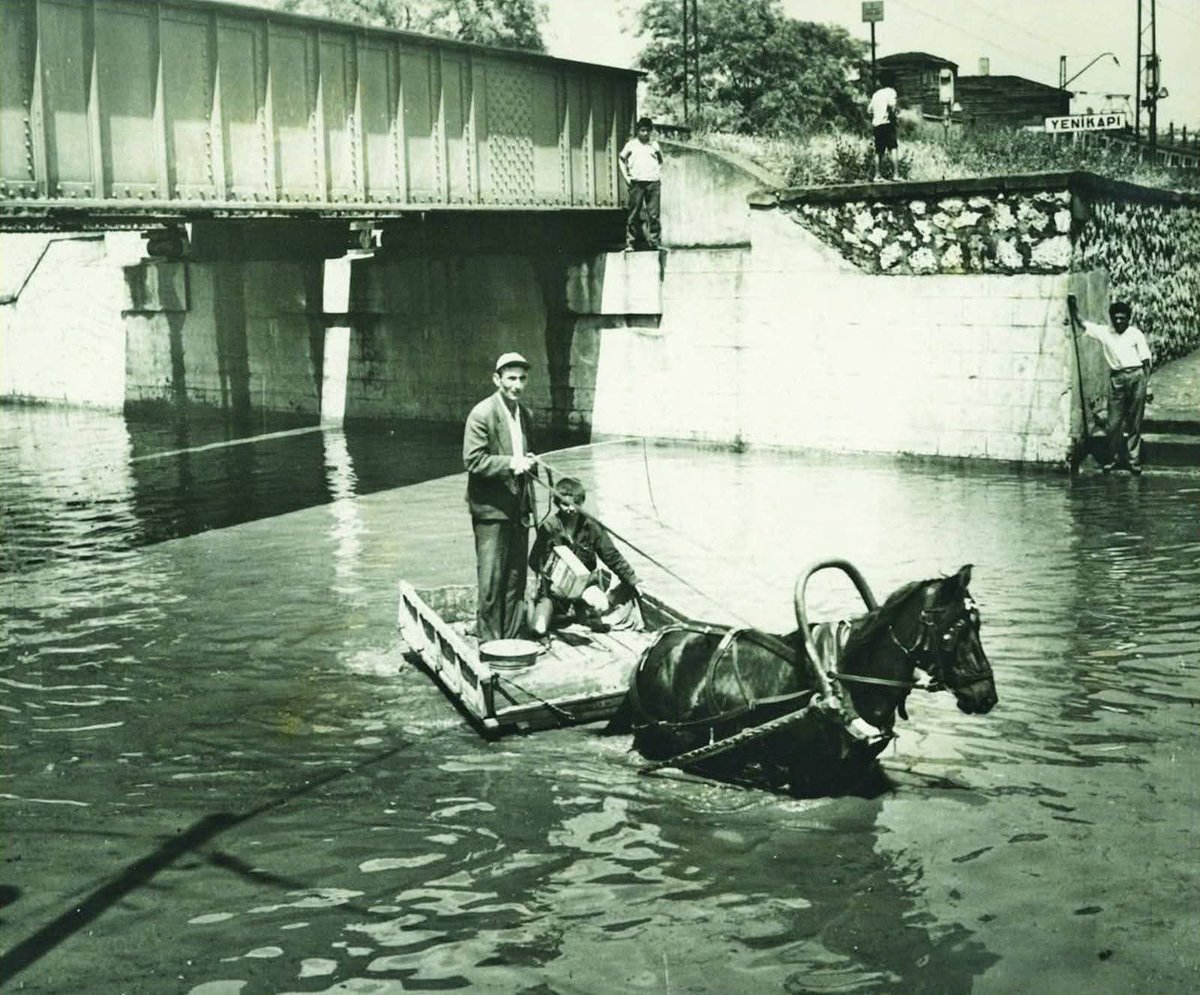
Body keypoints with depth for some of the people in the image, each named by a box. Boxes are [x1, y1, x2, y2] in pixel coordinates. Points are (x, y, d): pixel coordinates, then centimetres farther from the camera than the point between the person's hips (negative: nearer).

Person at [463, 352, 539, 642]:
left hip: (518, 508, 7)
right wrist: (510, 463, -22)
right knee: (491, 578, -4)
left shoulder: (525, 414, 12)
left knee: (516, 577, 10)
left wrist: (529, 461, 2)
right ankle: (489, 641, 5)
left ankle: (512, 638, 19)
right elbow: (473, 460, -16)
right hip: (491, 509, -7)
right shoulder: (482, 414, -11)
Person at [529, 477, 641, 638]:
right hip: (555, 586, -2)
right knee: (539, 630, -20)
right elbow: (535, 561, -8)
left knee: (600, 605, -26)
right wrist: (549, 583, -23)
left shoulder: (592, 527, -7)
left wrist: (632, 581, -5)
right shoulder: (548, 528, -11)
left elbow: (612, 557, -2)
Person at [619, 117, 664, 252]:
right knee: (634, 214, -3)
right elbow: (621, 159, 13)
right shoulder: (631, 144, 7)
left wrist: (660, 173, 13)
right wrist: (625, 176, 3)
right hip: (637, 182, -2)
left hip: (653, 182, 2)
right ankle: (629, 243, 0)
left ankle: (653, 241, 3)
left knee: (653, 214, -2)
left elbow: (660, 160, 27)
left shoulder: (654, 144, 14)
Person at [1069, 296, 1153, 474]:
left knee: (1134, 422, 3)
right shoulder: (1104, 332, 9)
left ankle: (1133, 460, 9)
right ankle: (1113, 459, 13)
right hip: (1116, 378, 2)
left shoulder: (1136, 334, 4)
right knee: (1113, 422, 0)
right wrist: (1073, 306, -5)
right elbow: (1081, 323, 7)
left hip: (1136, 376, -2)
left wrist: (1147, 384, -3)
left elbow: (1146, 361, 4)